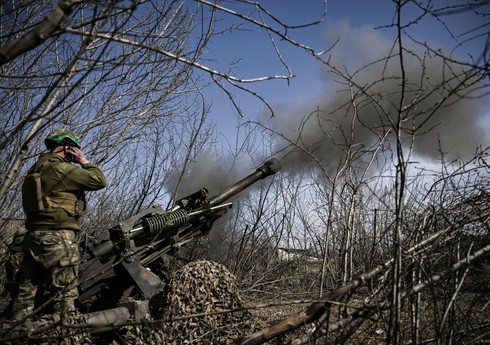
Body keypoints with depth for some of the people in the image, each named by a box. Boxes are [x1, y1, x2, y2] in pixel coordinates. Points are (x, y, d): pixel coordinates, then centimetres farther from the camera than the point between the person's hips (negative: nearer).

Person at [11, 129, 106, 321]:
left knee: (27, 292, 10)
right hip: (58, 237, -9)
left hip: (33, 236, 9)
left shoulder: (35, 170, 18)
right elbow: (99, 181, -10)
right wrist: (84, 161, 2)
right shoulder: (61, 168, -11)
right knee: (64, 294, -5)